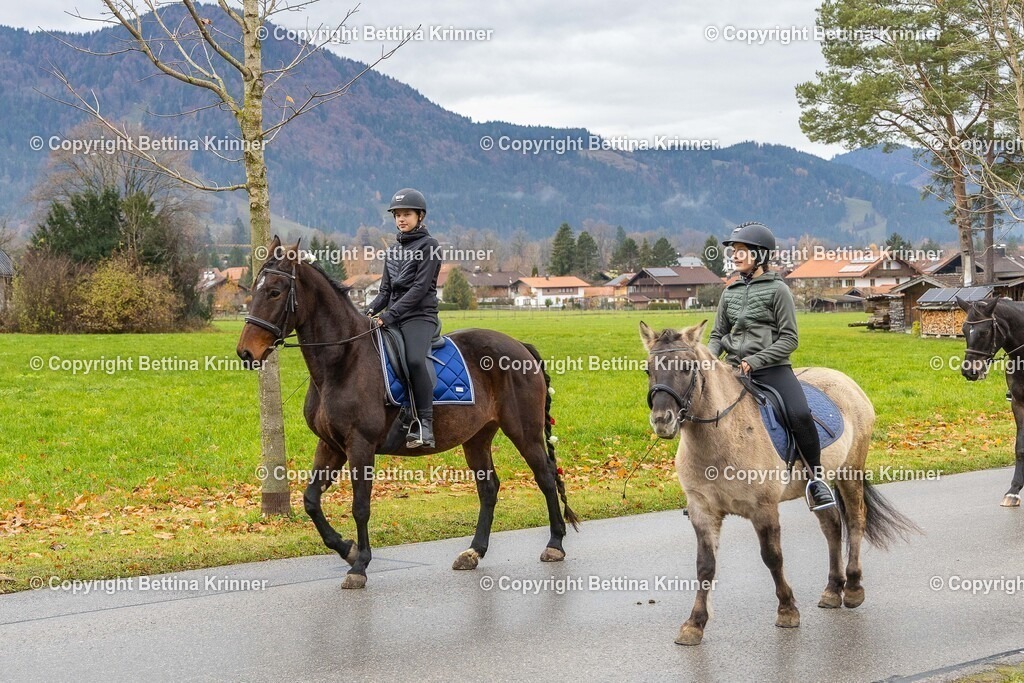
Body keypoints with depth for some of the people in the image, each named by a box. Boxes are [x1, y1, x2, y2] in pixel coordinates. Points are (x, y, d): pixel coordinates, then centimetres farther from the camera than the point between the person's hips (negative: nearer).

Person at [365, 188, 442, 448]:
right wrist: (370, 311, -2)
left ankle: (424, 425, -32)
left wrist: (390, 314, -19)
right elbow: (386, 290, 18)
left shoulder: (428, 246, -2)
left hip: (419, 316, -8)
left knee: (415, 359, -33)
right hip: (393, 318, 8)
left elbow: (420, 287, -12)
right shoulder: (393, 251, 20)